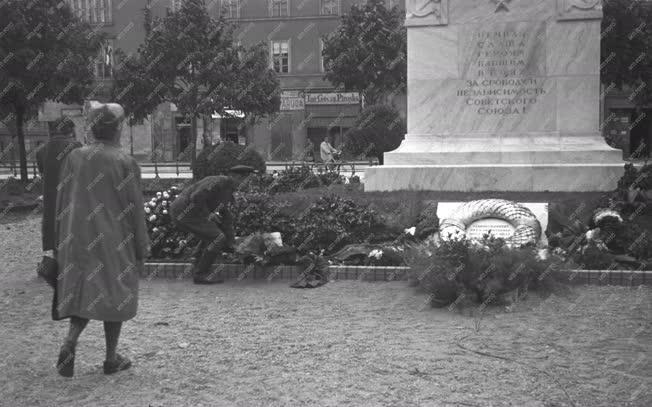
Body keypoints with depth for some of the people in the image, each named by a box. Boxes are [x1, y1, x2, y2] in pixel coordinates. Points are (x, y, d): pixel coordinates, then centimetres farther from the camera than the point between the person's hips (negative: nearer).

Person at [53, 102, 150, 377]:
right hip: (115, 242, -3)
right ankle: (111, 359, 17)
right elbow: (135, 208, -9)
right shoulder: (125, 162, -11)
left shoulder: (74, 158, 0)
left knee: (82, 293, 16)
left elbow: (61, 202, 5)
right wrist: (141, 250, -1)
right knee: (115, 296, 9)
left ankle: (70, 341, -7)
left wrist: (61, 242, 15)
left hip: (79, 241, 4)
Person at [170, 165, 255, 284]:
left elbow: (227, 218, 21)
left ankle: (198, 267, 20)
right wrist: (208, 214, -13)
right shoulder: (218, 181, -14)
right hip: (184, 211, -10)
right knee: (218, 238, -11)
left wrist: (231, 242, 20)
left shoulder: (228, 192, 17)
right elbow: (196, 197, -25)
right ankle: (200, 274, -3)